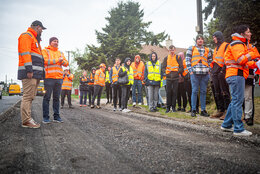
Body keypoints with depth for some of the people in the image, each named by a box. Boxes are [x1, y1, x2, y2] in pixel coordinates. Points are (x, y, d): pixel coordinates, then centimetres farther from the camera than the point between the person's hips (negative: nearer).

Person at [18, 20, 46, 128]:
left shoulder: (35, 40, 29)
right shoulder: (26, 36, -1)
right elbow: (25, 52, -14)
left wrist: (40, 72, 20)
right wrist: (29, 69, -23)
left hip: (35, 73, 10)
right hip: (29, 72, -10)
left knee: (30, 96, 10)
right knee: (28, 96, -11)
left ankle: (27, 118, 15)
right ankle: (26, 121, -9)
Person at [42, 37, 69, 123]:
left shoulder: (60, 53, 22)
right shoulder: (45, 51, 8)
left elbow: (66, 63, 15)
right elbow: (45, 61, -9)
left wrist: (62, 61, -6)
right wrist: (57, 60, -9)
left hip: (59, 78, 5)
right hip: (49, 77, -5)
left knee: (57, 98, 6)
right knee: (47, 97, -4)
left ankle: (56, 116, 11)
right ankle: (45, 117, 2)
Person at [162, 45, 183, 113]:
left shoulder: (178, 58, 7)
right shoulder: (166, 58, 13)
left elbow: (181, 67, 3)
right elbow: (163, 67, 11)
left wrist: (178, 72, -9)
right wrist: (165, 73, -4)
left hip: (176, 77, -1)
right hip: (168, 78, 1)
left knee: (175, 92, 1)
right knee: (168, 92, -1)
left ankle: (173, 107, 9)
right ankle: (168, 107, 6)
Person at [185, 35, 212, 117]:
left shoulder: (207, 50, 19)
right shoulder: (191, 48, 10)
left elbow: (210, 61, 20)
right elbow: (187, 60, 3)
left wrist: (209, 70, 6)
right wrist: (190, 70, -7)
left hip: (205, 73, 3)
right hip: (195, 73, -3)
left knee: (203, 91, 4)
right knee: (194, 91, -4)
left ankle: (203, 110, 10)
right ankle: (193, 110, 2)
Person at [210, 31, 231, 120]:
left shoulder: (226, 45, -1)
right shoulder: (216, 48, 25)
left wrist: (223, 70, -18)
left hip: (222, 72, -8)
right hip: (215, 73, 8)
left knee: (225, 92, -7)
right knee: (217, 93, 8)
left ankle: (227, 111, -3)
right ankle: (220, 110, 14)